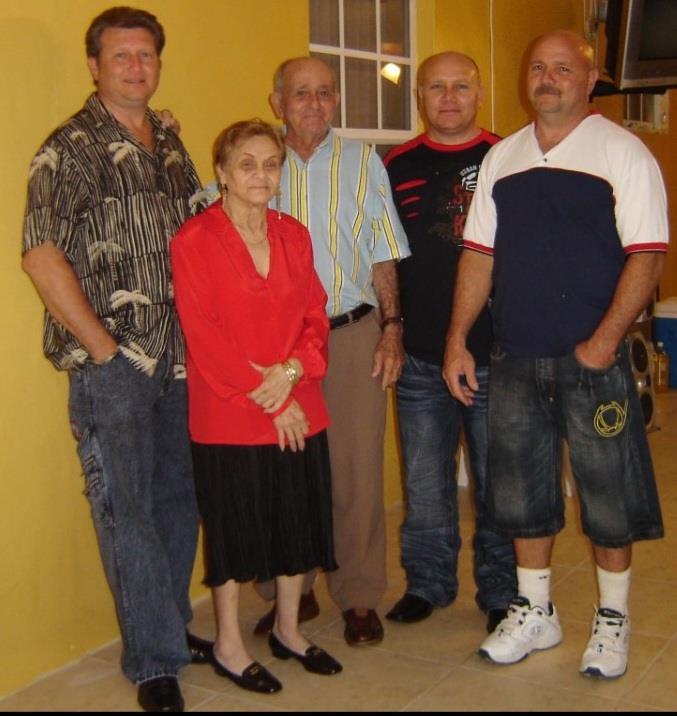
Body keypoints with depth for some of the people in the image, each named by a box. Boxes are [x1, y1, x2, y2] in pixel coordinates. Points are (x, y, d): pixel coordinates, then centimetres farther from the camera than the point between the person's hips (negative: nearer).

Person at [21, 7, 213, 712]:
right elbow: (42, 255, -12)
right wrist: (103, 346, -13)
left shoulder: (171, 144, 14)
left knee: (178, 498, 13)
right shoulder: (69, 149, -5)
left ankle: (168, 625, 31)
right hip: (111, 363, -6)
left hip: (178, 358, 6)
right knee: (125, 509, 0)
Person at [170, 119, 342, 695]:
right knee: (235, 526, 6)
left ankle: (288, 629, 33)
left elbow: (315, 316, 8)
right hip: (227, 415, -5)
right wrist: (266, 399, -14)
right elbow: (203, 334, -13)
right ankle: (229, 646, 24)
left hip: (298, 408, 5)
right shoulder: (194, 240, -9)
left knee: (299, 518, 13)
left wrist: (292, 370, -12)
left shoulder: (294, 235, 9)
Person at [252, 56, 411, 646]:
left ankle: (359, 596, 16)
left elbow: (384, 258, 6)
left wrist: (391, 327, -1)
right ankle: (292, 591, 22)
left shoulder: (361, 162, 6)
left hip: (352, 334, 0)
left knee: (358, 469, 2)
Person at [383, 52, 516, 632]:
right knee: (425, 482, 12)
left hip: (494, 355, -2)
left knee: (498, 481, 8)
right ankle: (427, 583, 28)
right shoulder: (397, 167, 7)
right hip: (420, 358, 2)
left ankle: (502, 592, 23)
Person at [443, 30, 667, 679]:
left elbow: (647, 255, -10)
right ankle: (535, 612, 29)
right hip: (514, 358, 5)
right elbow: (479, 253, 10)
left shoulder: (621, 152, -4)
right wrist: (458, 340, 5)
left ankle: (612, 617, 25)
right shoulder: (501, 158, 10)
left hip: (593, 359, -4)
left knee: (608, 496, 5)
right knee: (521, 488, 12)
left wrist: (605, 340, -17)